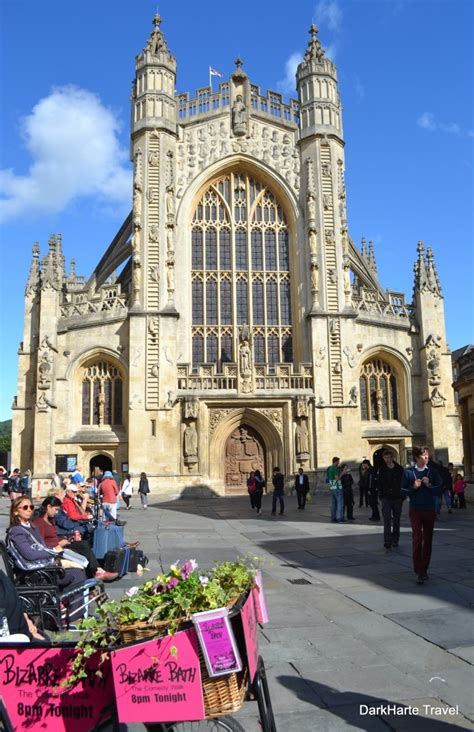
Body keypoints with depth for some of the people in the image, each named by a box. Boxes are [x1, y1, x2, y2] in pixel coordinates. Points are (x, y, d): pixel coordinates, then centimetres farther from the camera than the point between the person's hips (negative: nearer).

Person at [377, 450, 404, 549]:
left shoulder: (399, 469, 1)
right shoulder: (381, 470, 2)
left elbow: (403, 483, 2)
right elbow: (379, 484, 4)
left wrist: (402, 497, -2)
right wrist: (381, 496, -3)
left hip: (397, 498, 1)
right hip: (386, 499, -1)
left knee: (396, 521, 9)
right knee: (387, 520, -9)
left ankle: (395, 541, 20)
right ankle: (387, 542, -12)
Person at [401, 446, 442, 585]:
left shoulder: (433, 472, 3)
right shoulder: (408, 472, -2)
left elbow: (439, 490, 2)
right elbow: (403, 492, 1)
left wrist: (429, 485, -14)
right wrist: (414, 487, -16)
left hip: (430, 510, 2)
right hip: (415, 511, -2)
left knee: (428, 540, 8)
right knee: (417, 539, -9)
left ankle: (424, 569, 19)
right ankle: (419, 572, -7)